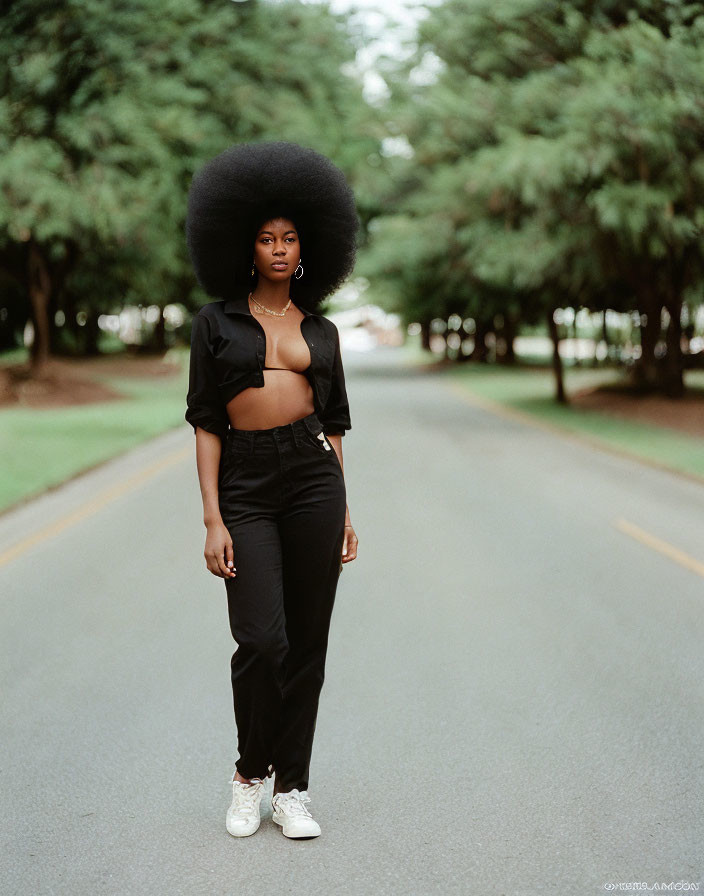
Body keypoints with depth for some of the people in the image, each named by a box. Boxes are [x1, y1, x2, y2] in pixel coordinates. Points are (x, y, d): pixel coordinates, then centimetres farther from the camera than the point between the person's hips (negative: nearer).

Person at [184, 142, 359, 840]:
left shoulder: (321, 330, 13)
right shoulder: (216, 323, 5)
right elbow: (206, 423, 0)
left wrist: (343, 512, 10)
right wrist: (213, 519, -7)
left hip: (314, 478, 3)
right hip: (244, 487, -2)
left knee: (307, 641, 3)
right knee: (261, 639, -11)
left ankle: (291, 789, 16)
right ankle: (249, 773, 14)